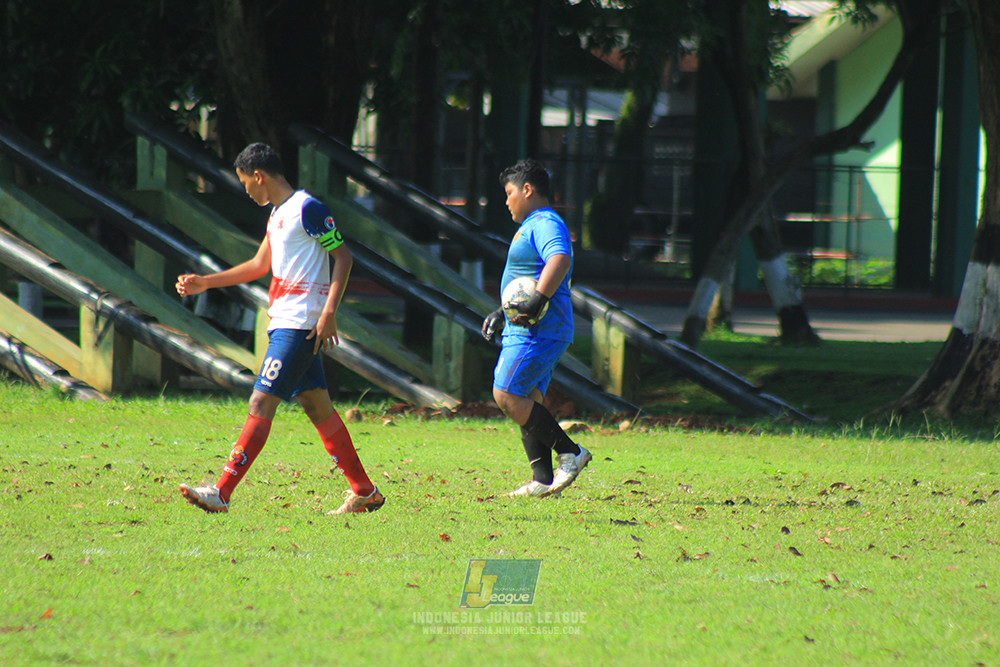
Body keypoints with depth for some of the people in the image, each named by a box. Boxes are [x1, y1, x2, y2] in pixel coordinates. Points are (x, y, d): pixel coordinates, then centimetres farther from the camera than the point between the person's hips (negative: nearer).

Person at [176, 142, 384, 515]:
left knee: (261, 404, -12)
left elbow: (343, 257, -13)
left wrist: (329, 312, -21)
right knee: (316, 406, 8)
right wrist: (205, 283, 30)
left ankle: (222, 494, -16)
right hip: (284, 324, 10)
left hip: (300, 326, -10)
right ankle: (364, 492, 11)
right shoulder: (278, 213, 18)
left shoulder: (307, 209, -11)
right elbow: (260, 265, 30)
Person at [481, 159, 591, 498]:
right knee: (526, 401, 8)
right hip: (524, 330, 11)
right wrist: (501, 314, 35)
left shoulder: (545, 224, -12)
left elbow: (560, 260, -32)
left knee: (507, 396, -15)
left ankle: (569, 452, -11)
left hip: (539, 331, -11)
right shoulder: (534, 227, 23)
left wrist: (536, 303, -37)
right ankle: (542, 479, 7)